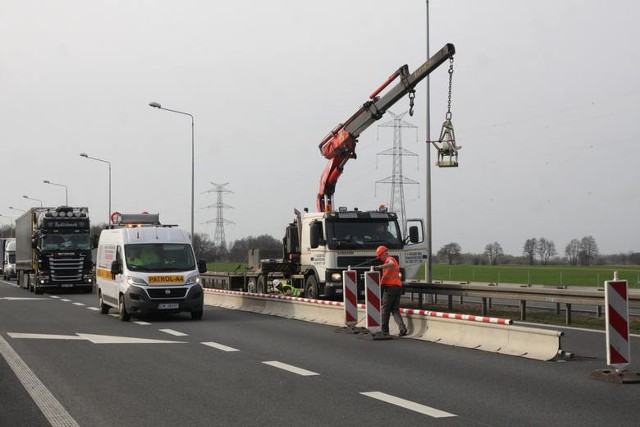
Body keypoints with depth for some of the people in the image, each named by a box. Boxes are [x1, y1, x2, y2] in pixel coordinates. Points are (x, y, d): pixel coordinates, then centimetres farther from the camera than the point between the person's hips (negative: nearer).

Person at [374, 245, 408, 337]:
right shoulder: (393, 260, 25)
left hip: (390, 287, -9)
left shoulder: (390, 259, -5)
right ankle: (402, 328, -11)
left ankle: (384, 330, 6)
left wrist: (379, 267, -39)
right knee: (395, 310, 7)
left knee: (385, 309, 2)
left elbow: (391, 264, -31)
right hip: (398, 287, 9)